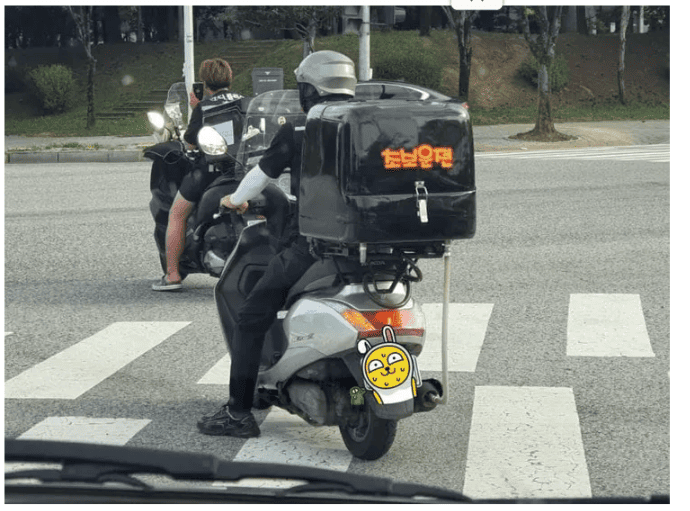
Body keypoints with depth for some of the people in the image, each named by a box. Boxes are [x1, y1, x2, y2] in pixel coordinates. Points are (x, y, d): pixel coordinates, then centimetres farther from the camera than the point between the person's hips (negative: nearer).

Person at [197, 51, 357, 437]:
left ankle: (239, 412, -1)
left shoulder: (297, 132, -2)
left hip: (311, 242, -6)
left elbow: (262, 173, 9)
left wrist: (235, 200, 29)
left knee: (252, 319, 2)